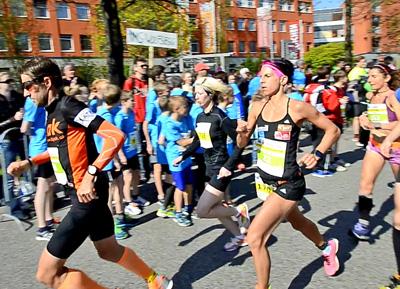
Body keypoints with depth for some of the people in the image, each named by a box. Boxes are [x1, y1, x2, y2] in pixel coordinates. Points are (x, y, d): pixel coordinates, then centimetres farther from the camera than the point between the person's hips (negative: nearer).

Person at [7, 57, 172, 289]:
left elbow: (116, 136, -26)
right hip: (86, 193, 10)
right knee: (109, 251, 25)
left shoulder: (67, 106, -18)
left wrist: (90, 174, -30)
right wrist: (29, 163, 18)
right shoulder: (53, 110, 11)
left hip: (87, 194, -10)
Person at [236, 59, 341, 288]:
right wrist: (242, 132, -16)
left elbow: (333, 130, -3)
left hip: (288, 184, -7)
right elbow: (242, 144, 4)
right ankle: (327, 247, 60)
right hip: (266, 180, 7)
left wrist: (317, 155, -13)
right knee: (297, 221, 30)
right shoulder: (257, 107, -2)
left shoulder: (297, 107, -16)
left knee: (255, 237, -12)